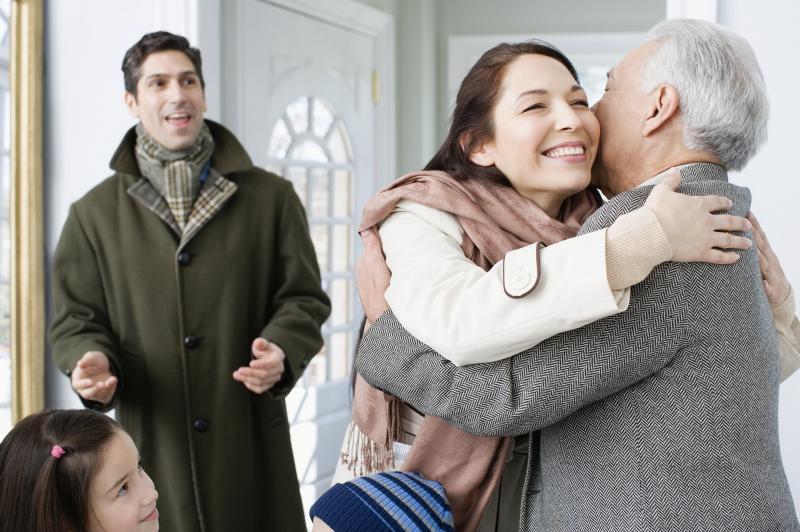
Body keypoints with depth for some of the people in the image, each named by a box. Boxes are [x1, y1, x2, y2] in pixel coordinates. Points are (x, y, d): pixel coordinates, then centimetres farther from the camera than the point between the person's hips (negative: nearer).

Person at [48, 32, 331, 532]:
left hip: (252, 440, 0)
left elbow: (303, 298, 5)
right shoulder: (94, 213, 7)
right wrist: (92, 362, -14)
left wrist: (281, 352, -15)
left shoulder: (270, 197, 5)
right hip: (149, 444, 0)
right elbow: (77, 319, 8)